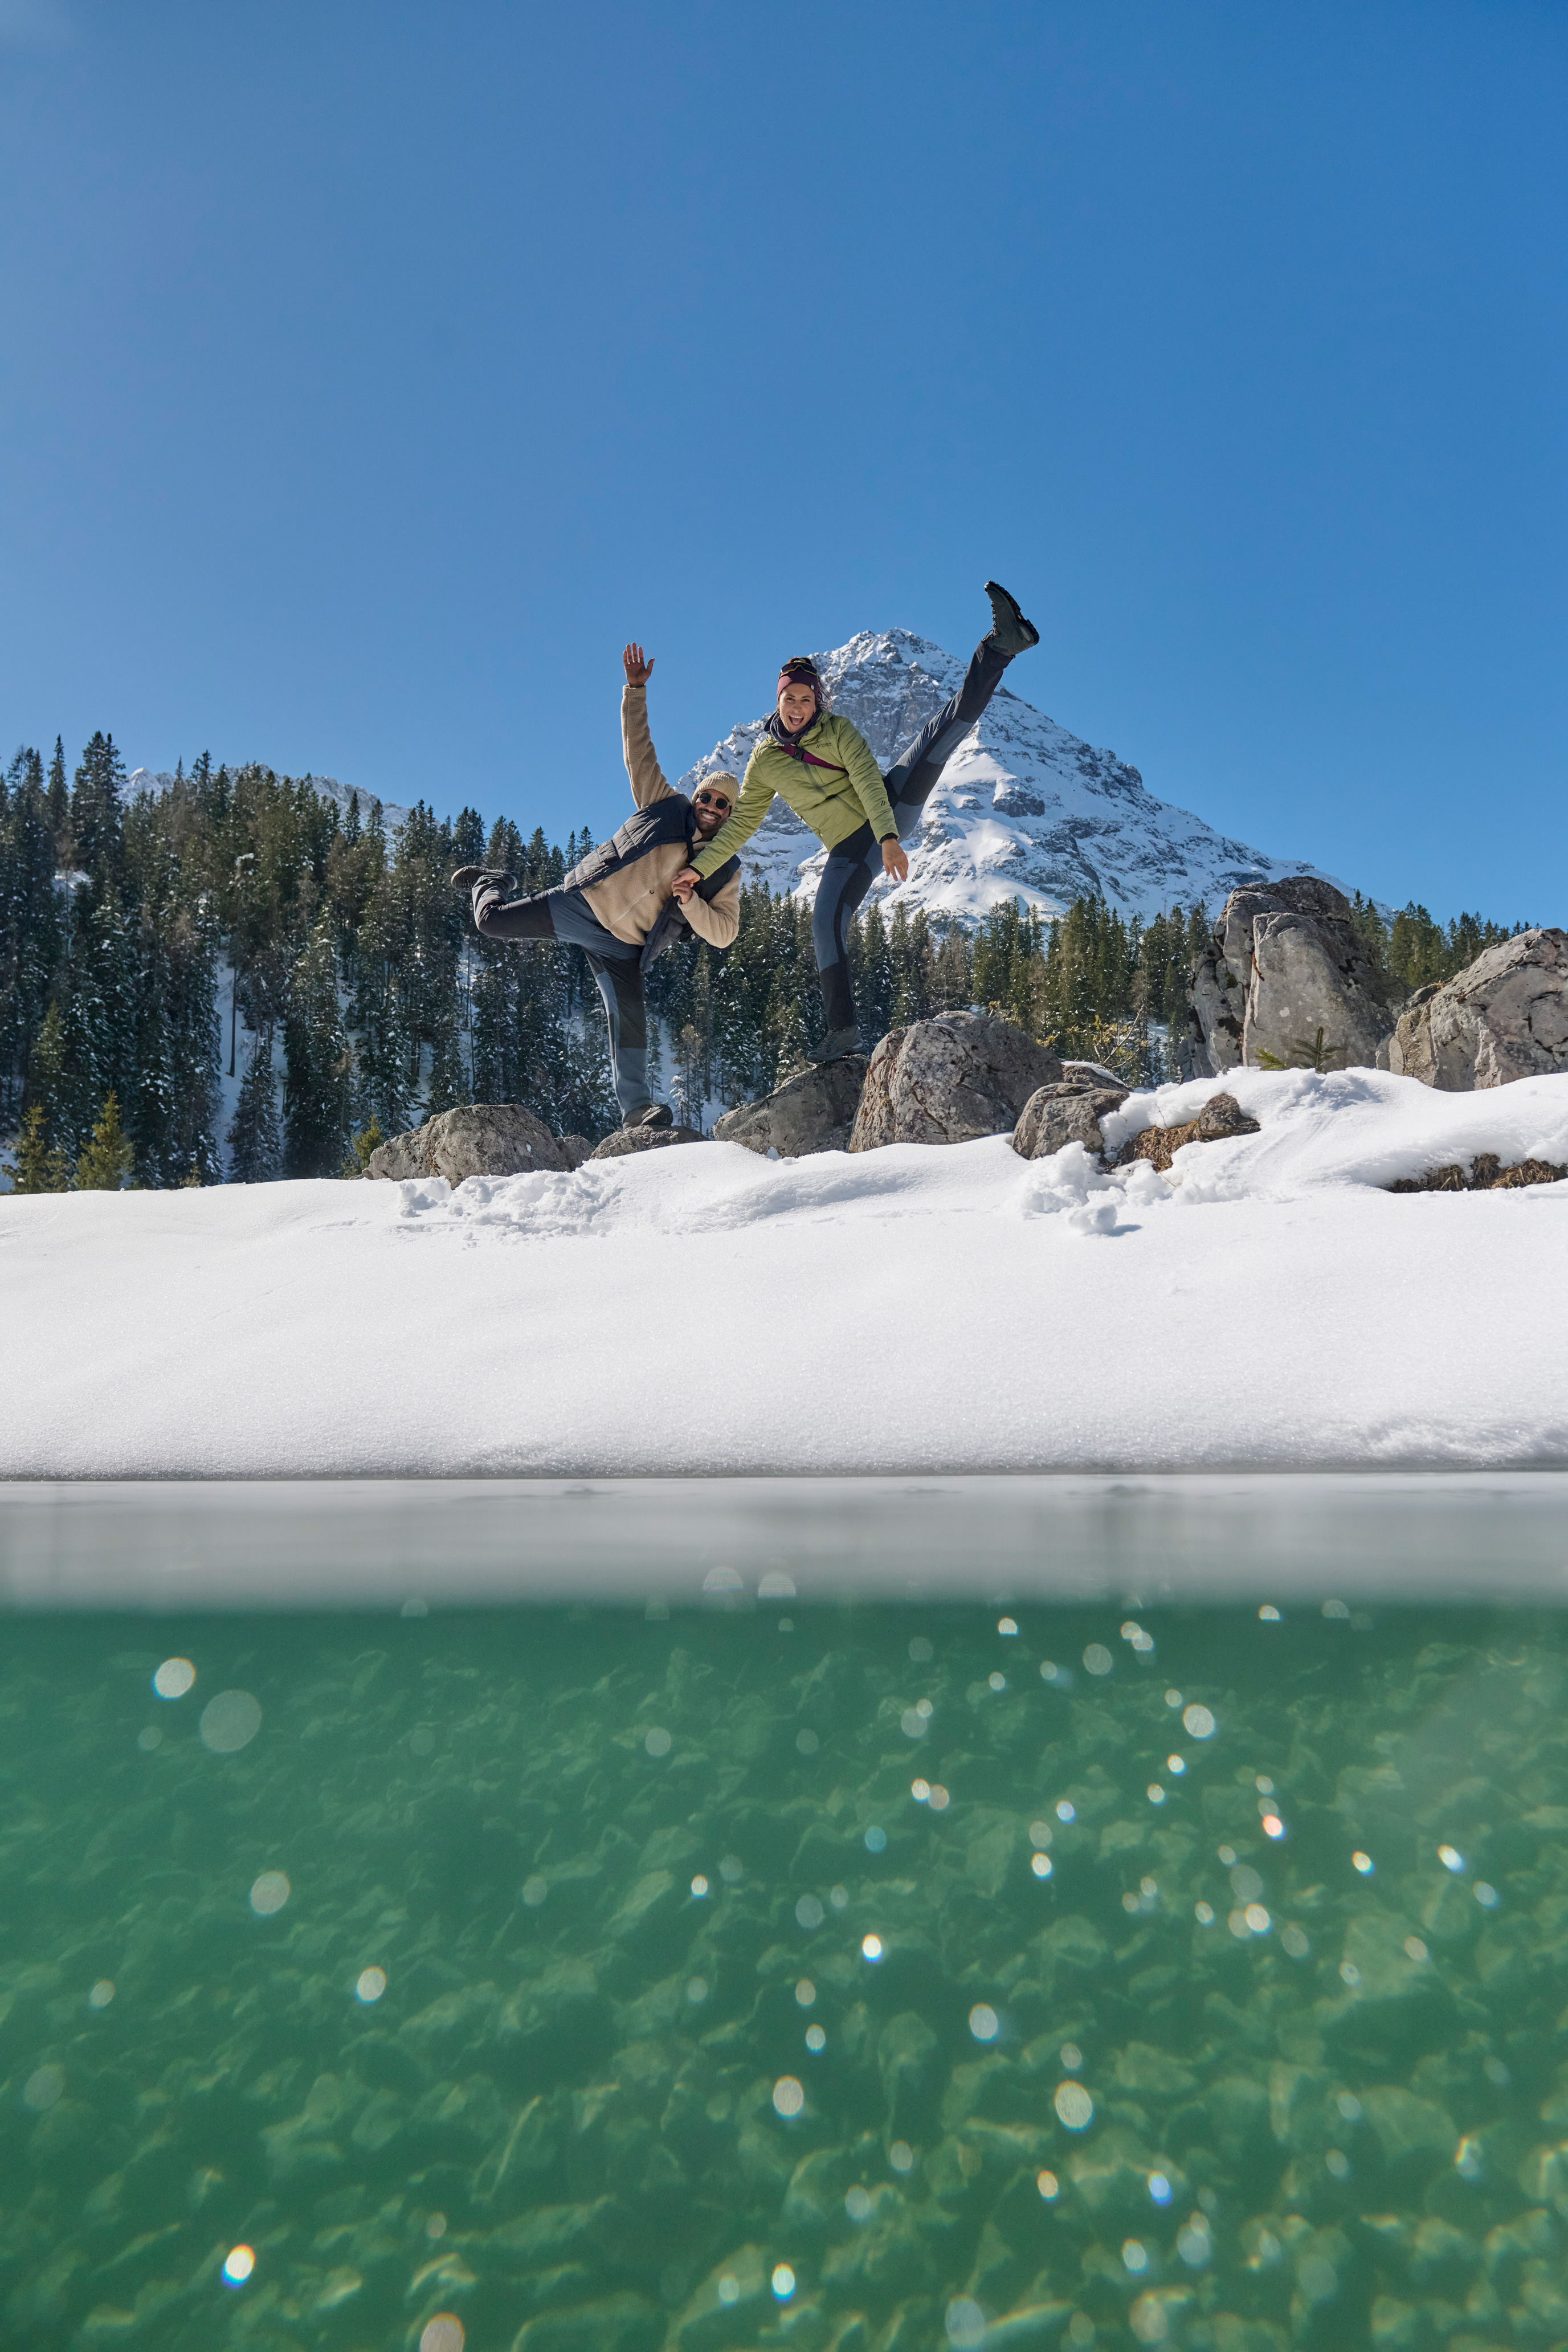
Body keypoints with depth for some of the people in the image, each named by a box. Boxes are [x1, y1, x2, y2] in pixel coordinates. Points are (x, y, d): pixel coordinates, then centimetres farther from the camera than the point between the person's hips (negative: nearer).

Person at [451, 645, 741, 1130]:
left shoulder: (726, 872, 5)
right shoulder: (665, 806, 4)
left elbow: (723, 934, -1)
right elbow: (638, 751, 4)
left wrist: (691, 902, -19)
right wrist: (635, 691, -6)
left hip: (622, 948, 1)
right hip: (583, 904, -1)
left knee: (630, 1020, -14)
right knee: (492, 923, -6)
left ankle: (636, 1108, -2)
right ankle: (491, 886, 31)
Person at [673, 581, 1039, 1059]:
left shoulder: (837, 730, -2)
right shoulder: (764, 762, 4)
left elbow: (868, 781, -14)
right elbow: (740, 825, 8)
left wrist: (888, 837, -29)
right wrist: (700, 868, 0)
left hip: (891, 808, -1)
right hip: (849, 849, 1)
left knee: (945, 726, -17)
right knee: (826, 928, -15)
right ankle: (842, 1030, -9)